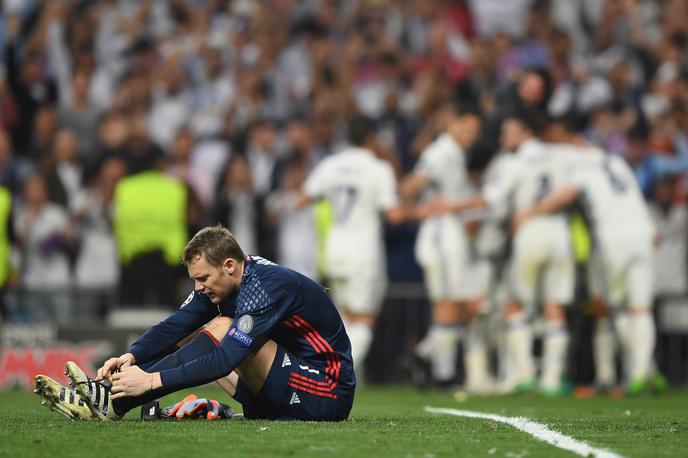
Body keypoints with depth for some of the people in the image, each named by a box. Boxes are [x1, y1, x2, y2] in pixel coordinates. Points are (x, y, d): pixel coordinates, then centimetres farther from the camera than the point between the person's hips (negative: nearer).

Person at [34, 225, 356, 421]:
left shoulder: (268, 288, -23)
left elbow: (224, 361, -29)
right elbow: (174, 326, 1)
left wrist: (152, 380, -31)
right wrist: (131, 357, -16)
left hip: (328, 395, -9)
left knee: (222, 329, -22)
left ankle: (112, 401, -24)